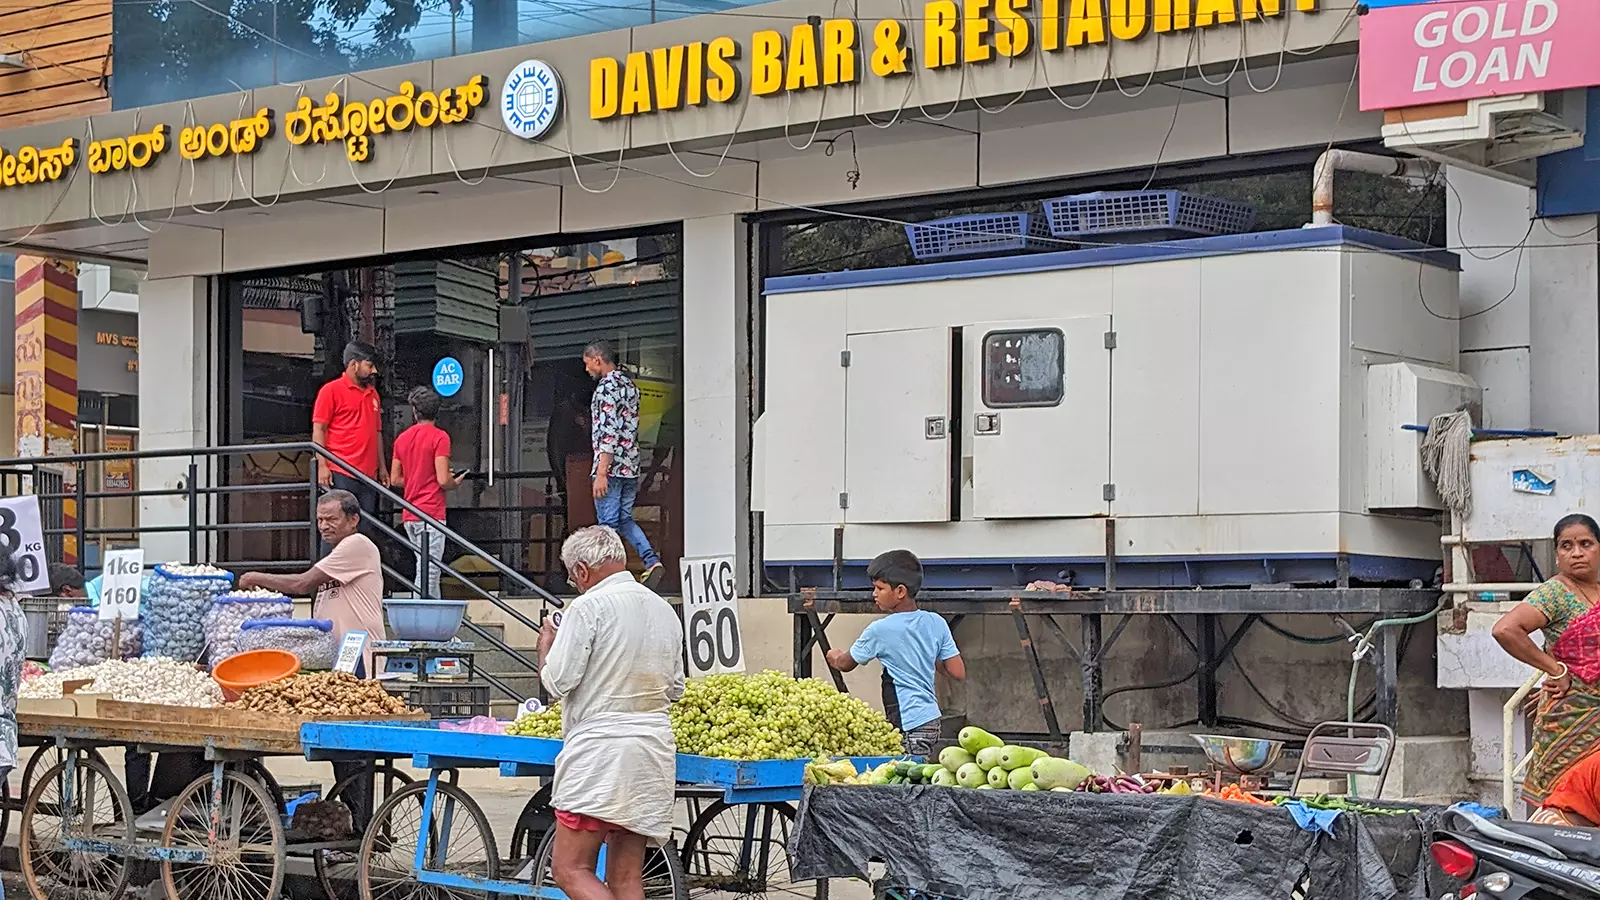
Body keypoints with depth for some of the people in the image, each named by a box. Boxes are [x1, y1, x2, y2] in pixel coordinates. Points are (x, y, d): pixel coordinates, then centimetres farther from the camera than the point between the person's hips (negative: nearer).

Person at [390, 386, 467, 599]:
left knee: (428, 569, 15)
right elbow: (443, 480, -15)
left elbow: (394, 480, 13)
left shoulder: (402, 438, 11)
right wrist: (456, 483, 6)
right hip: (431, 513, -7)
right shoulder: (439, 437, -9)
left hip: (409, 515, 7)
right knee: (428, 573, -9)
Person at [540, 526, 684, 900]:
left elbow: (557, 681, -10)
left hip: (600, 747, -7)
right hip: (654, 749, 8)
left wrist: (546, 642, 8)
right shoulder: (665, 610, 14)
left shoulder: (589, 607, -9)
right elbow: (676, 688, 21)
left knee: (570, 869, -5)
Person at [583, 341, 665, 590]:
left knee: (608, 524, -3)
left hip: (611, 466, -9)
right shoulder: (630, 385, 15)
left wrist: (601, 473, -22)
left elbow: (609, 433, -21)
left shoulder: (607, 387, -13)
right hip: (631, 466, 9)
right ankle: (652, 562, -1)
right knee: (625, 520, 14)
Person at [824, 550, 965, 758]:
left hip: (909, 726, -7)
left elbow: (845, 664, 9)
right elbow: (959, 673, 7)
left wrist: (834, 657, 32)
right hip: (932, 719, 7)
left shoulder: (880, 631, -8)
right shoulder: (936, 623, 5)